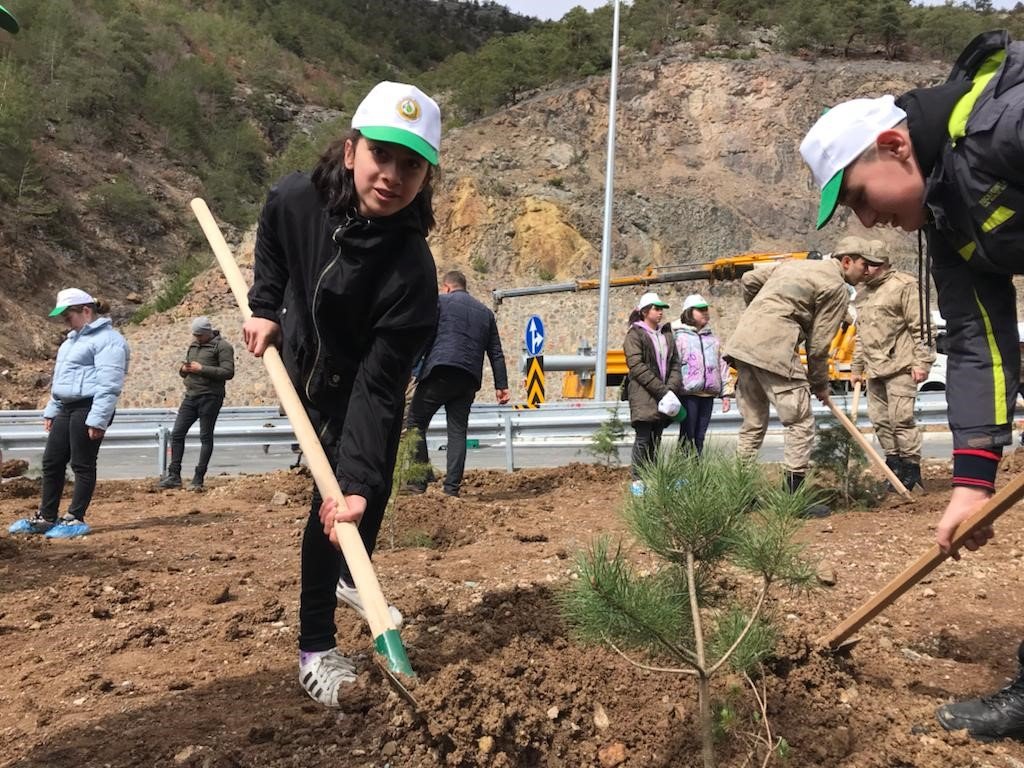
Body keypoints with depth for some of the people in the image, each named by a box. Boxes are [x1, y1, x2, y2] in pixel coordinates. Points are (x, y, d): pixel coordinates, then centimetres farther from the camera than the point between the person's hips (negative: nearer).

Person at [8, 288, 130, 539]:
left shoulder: (107, 339, -12)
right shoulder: (73, 339, 21)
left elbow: (109, 385, -20)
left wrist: (98, 419, -23)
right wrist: (51, 411, 24)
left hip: (88, 409, -10)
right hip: (66, 409, 10)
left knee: (82, 465, -2)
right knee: (51, 462, 11)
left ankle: (75, 519, 7)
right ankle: (46, 518, 21)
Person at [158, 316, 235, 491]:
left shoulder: (222, 346, -4)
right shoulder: (193, 346, 19)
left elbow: (228, 372, -15)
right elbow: (183, 372, 27)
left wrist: (202, 369, -18)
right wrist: (183, 369, 1)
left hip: (210, 397, -7)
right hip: (190, 396, 7)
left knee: (206, 437, -1)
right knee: (177, 433, 2)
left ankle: (198, 479, 3)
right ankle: (174, 475, 9)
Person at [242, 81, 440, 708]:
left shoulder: (412, 272, -35)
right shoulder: (295, 199, -26)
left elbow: (377, 387, -34)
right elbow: (272, 244, 2)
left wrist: (358, 481, -39)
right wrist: (265, 308, -8)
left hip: (368, 391, 0)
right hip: (309, 375, 0)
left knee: (371, 494, 16)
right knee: (331, 498, -8)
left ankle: (350, 578, 47)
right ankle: (317, 648, 5)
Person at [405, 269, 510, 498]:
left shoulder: (439, 301, 10)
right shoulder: (485, 312, 24)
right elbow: (496, 353, 19)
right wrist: (501, 385, 18)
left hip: (440, 370, -5)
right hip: (469, 379, 5)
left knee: (414, 422, 4)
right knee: (458, 431, 7)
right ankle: (452, 486, 3)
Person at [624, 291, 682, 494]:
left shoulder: (667, 334, 17)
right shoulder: (635, 334, -2)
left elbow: (675, 363, 12)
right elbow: (636, 367, -12)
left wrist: (671, 389, -6)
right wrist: (661, 390, -16)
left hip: (663, 395, 6)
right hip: (643, 395, -6)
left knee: (656, 439, 7)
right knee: (643, 438, -7)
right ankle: (637, 480, -1)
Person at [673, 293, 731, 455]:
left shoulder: (713, 338, 16)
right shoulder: (680, 337, -1)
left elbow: (722, 365, 16)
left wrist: (725, 393, 11)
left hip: (708, 394, 5)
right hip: (689, 393, -5)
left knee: (700, 436, 9)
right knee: (687, 435, -4)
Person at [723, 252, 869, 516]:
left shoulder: (793, 264, 25)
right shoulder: (837, 288, 3)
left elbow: (749, 280, 23)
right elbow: (818, 344, 0)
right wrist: (820, 384, 13)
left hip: (742, 341, 8)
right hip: (774, 348, -8)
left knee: (753, 425, 16)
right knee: (800, 423, 0)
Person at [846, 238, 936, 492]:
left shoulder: (904, 285, -5)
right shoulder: (863, 293, 19)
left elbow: (919, 326, -10)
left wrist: (921, 361, -14)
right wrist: (856, 367, 23)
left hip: (899, 366, -8)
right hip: (874, 369, 8)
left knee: (901, 419, -10)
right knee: (880, 420, 9)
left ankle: (911, 472, 0)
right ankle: (895, 469, 18)